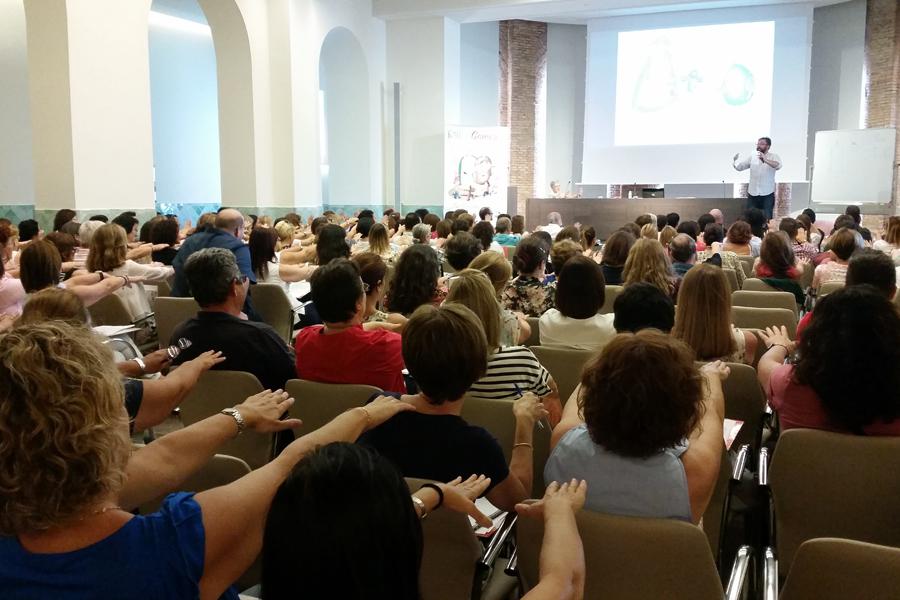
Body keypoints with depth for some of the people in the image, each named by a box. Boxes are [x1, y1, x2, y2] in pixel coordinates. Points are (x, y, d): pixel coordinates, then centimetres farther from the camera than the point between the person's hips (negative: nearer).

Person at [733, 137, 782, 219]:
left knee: (767, 218, -1)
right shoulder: (752, 157, 7)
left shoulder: (774, 156, -3)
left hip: (767, 194, -3)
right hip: (752, 194, 3)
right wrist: (735, 160, -21)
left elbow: (778, 165, -24)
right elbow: (739, 167, 2)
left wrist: (765, 160, -42)